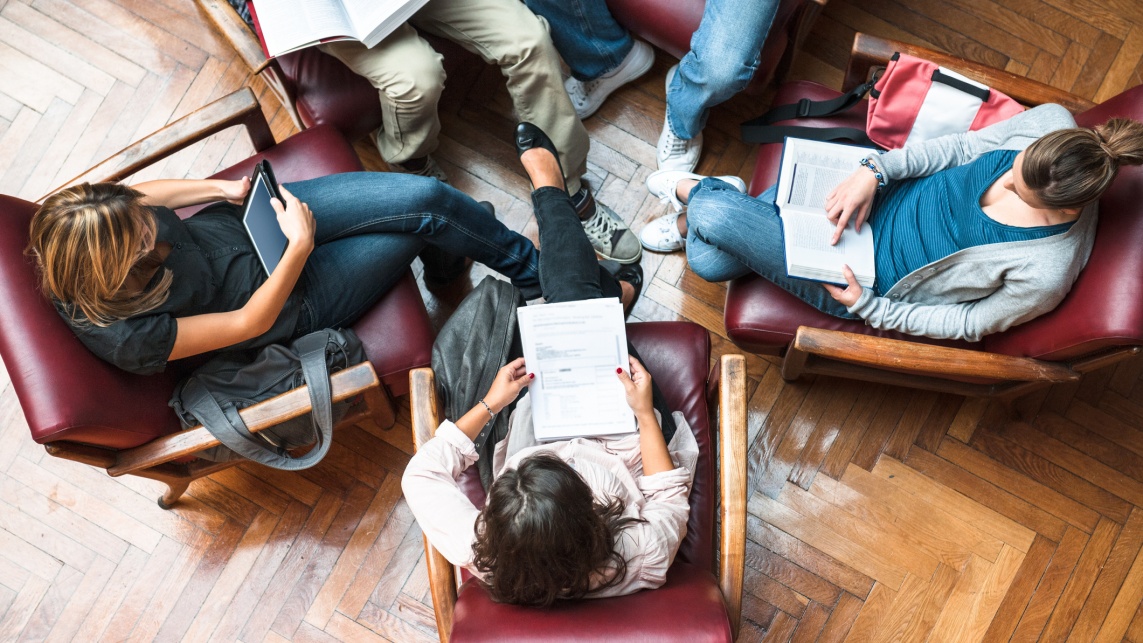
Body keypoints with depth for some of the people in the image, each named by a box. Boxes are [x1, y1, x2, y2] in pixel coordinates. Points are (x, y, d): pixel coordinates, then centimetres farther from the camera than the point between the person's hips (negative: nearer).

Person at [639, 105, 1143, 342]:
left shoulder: (1046, 275, -30)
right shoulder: (1052, 123, -19)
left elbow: (973, 324, -14)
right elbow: (961, 147, -4)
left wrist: (867, 308, -18)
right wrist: (874, 171, -18)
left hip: (874, 278, -4)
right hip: (887, 197, 4)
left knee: (714, 219, -12)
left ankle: (695, 192, 26)